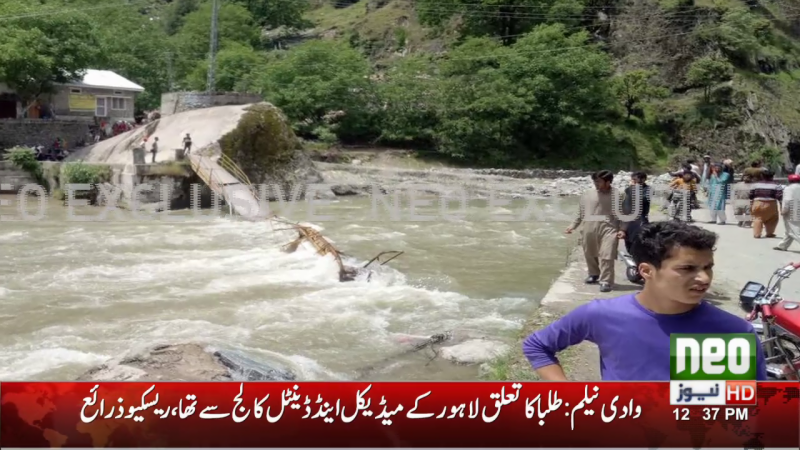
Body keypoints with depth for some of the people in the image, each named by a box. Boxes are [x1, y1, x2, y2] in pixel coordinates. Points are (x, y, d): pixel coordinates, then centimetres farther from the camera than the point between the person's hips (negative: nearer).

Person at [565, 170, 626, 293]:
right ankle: (594, 274, 36)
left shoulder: (618, 196, 0)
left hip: (608, 229, -4)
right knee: (590, 254, 14)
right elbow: (580, 213, 16)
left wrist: (622, 229, -11)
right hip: (589, 229, 4)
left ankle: (606, 281, -6)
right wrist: (573, 225, 9)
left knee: (606, 256, -11)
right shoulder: (587, 195, 11)